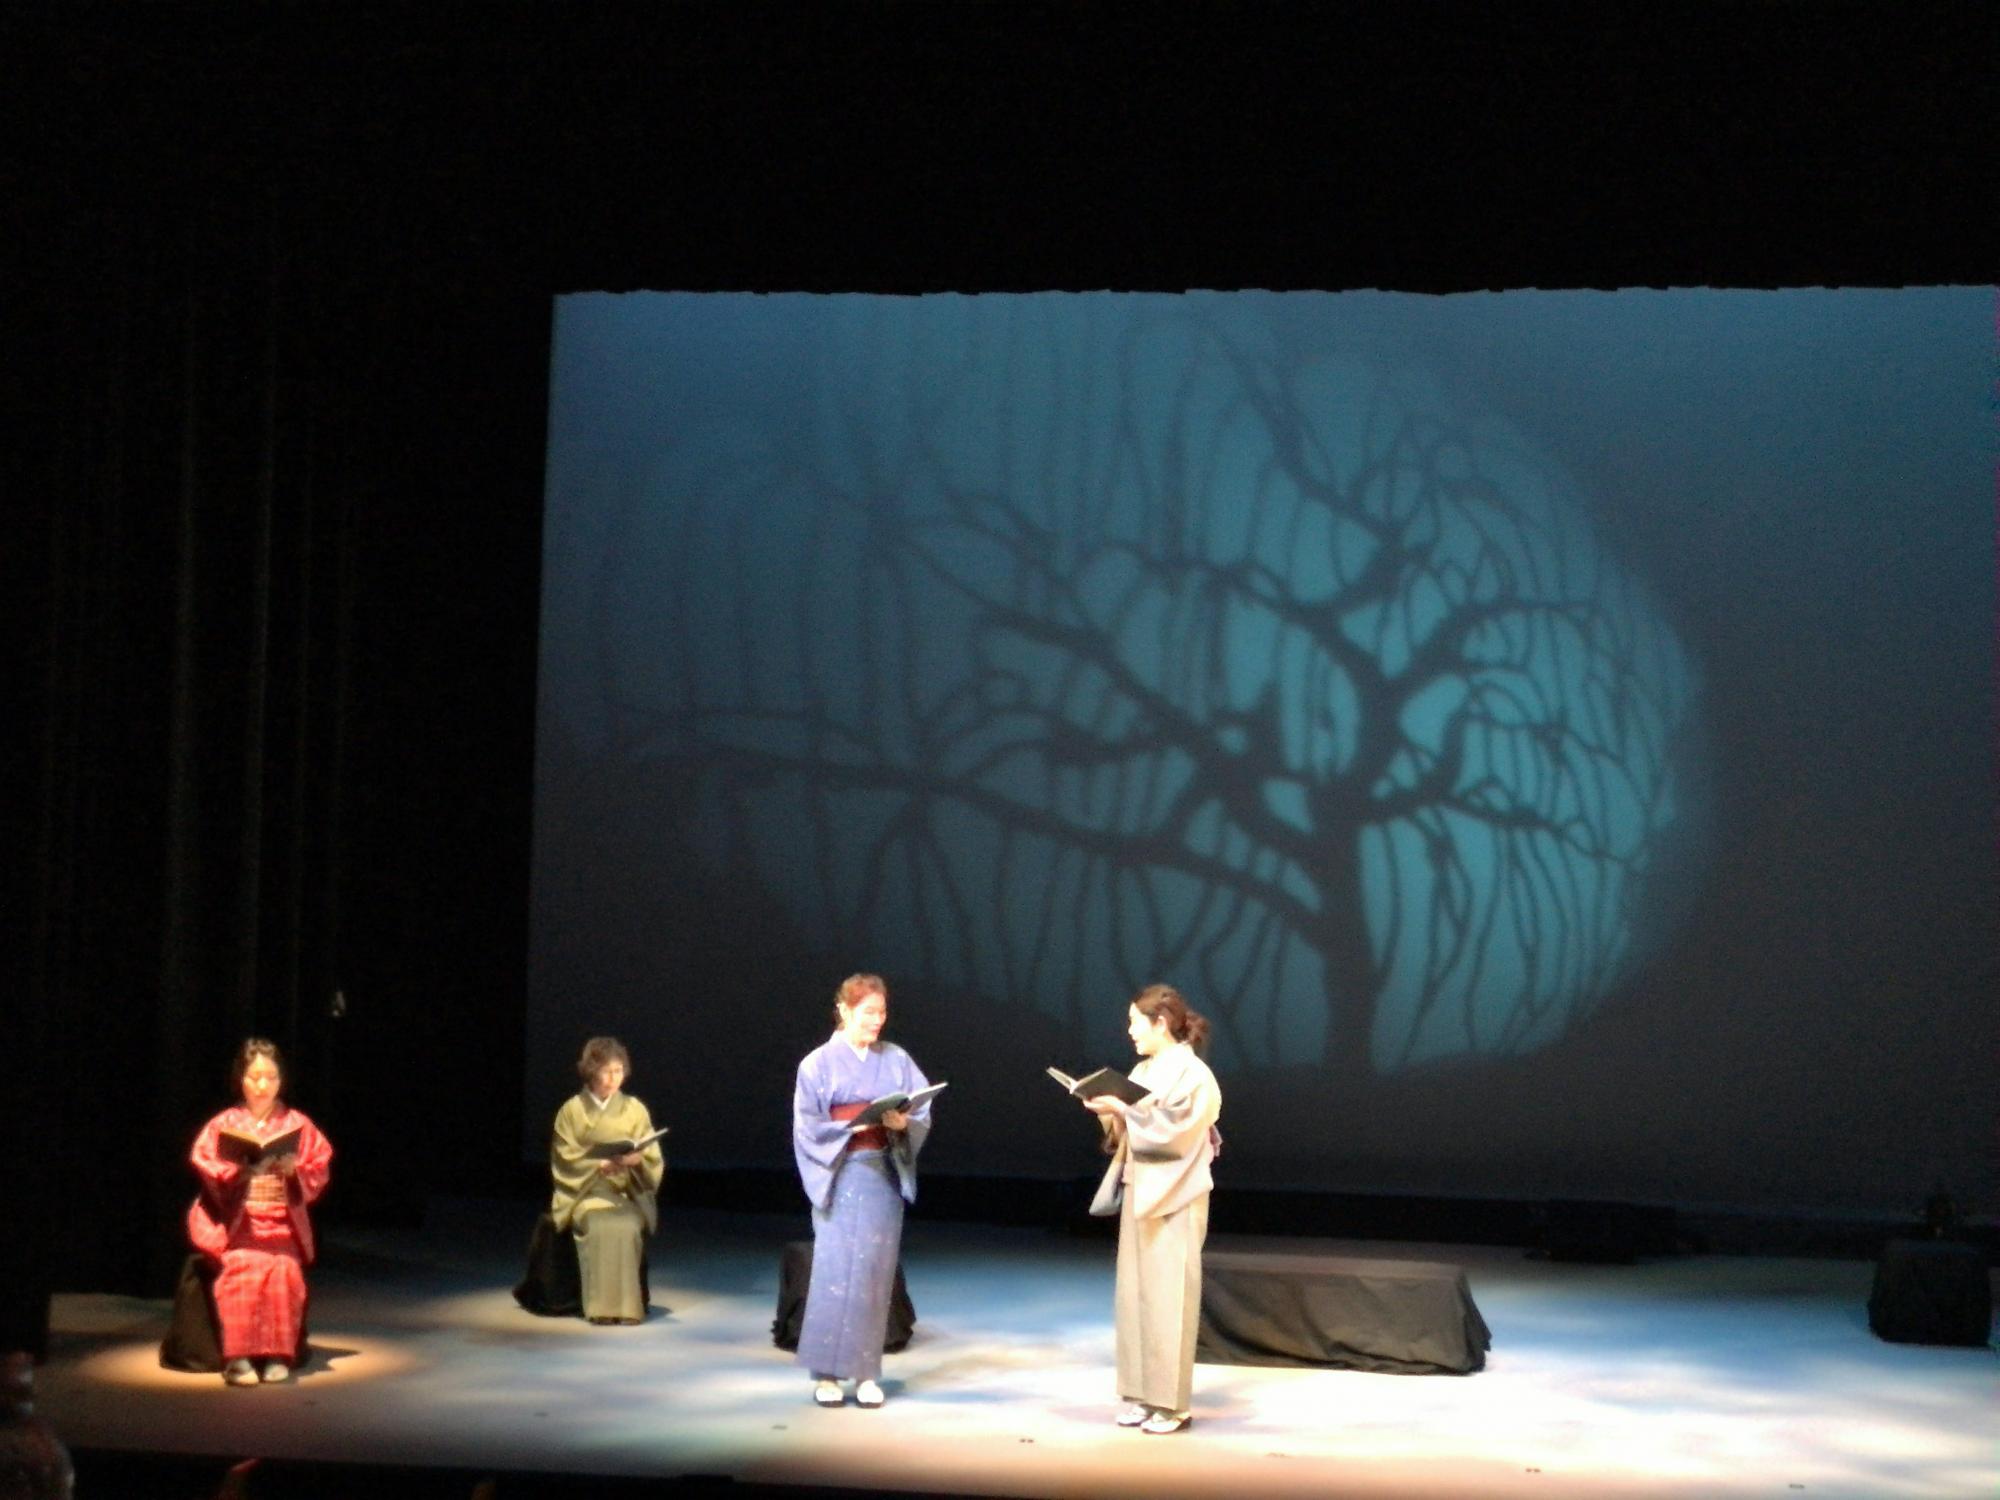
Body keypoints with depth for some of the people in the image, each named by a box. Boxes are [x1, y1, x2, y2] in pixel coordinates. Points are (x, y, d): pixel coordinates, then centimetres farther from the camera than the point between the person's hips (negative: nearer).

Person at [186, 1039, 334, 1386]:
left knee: (284, 1267, -28)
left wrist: (296, 1170, -13)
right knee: (243, 1265, -30)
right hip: (235, 1219, -1)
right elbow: (208, 1173, -2)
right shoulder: (223, 1124, 6)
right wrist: (241, 1171, -19)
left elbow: (319, 1170, 7)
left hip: (283, 1221, 1)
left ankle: (278, 1354, -21)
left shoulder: (297, 1124, 9)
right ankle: (237, 1355, -28)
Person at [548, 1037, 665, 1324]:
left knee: (627, 1226, -31)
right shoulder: (571, 1111, 3)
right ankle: (602, 1306, -29)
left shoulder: (635, 1110, 7)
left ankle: (626, 1304, -25)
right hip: (585, 1190, -1)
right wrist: (599, 1166, -20)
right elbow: (564, 1161, -3)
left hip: (627, 1191, 1)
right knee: (600, 1226, -32)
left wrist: (637, 1160, -21)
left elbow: (654, 1160, 3)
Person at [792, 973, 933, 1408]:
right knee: (835, 1270, -6)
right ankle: (826, 1373, 2)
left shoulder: (897, 1061, 8)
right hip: (839, 1176, -3)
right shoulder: (819, 1063, 0)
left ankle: (866, 1373, 8)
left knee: (875, 1272, 2)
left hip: (884, 1176, 3)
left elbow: (922, 1116, 4)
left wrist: (902, 1123, -17)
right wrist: (854, 1126, -19)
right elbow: (808, 1127, -5)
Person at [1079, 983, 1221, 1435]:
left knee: (1166, 1297, -5)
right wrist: (1111, 1114, -3)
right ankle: (1141, 1394, 15)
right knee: (1134, 1294, 8)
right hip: (1138, 1193, 8)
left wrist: (1123, 1111, -20)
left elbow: (1173, 1134, -19)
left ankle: (1172, 1402, 1)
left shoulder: (1191, 1074, -11)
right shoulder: (1143, 1071, 13)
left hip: (1173, 1199, -8)